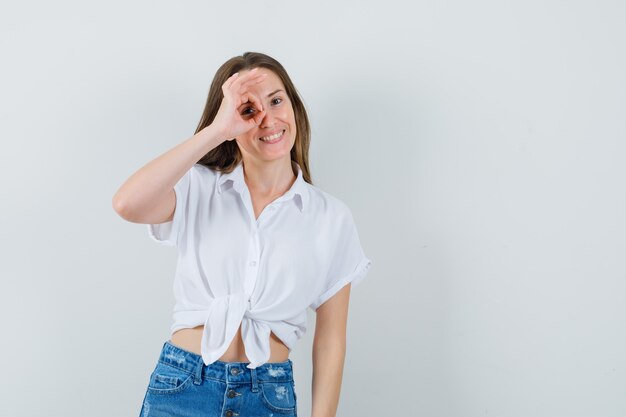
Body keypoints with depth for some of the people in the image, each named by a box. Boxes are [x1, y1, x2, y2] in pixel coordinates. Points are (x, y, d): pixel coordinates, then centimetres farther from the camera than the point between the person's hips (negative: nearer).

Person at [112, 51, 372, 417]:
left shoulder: (332, 218, 0)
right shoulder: (198, 190, -1)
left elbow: (330, 341, 2)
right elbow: (128, 204, -23)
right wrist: (216, 130, -20)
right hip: (182, 387, 0)